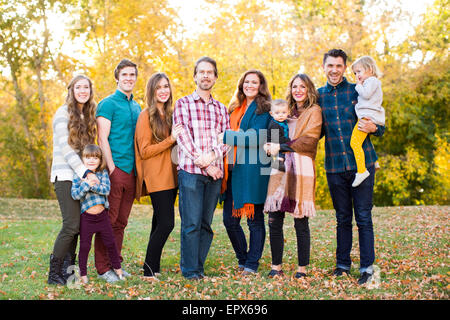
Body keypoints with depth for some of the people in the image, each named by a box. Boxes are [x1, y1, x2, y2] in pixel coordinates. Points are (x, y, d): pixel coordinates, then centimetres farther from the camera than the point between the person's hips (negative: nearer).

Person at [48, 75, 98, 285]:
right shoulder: (64, 113, -5)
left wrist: (91, 170, 6)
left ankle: (68, 269, 11)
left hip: (82, 175, 7)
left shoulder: (88, 115, 16)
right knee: (72, 224, -13)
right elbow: (65, 148, -14)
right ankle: (54, 274, -6)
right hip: (66, 175, -7)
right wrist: (85, 172, -20)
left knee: (76, 224, 4)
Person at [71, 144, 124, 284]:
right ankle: (83, 273, 17)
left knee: (110, 242, 11)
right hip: (86, 217, -2)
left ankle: (117, 267, 28)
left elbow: (106, 189, -12)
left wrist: (93, 185, -24)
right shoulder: (78, 175, -4)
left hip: (102, 215, 2)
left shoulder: (103, 173, 2)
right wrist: (86, 184, -26)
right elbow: (75, 195, -14)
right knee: (85, 245, 4)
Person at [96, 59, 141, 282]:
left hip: (131, 171, 7)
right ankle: (103, 268, 2)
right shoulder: (108, 104, -4)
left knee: (121, 222, 11)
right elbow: (102, 139, -10)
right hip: (114, 169, -6)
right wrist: (111, 168, -16)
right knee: (108, 220, -4)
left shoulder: (136, 107, 18)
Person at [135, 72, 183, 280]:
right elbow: (144, 151, -11)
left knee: (160, 223, 9)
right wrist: (170, 139, -16)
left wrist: (178, 137, 6)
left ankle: (154, 268, 16)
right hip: (156, 177, -7)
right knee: (166, 223, -12)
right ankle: (149, 271, -3)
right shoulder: (146, 115, -7)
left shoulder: (169, 114, 16)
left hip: (170, 176, 7)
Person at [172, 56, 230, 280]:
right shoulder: (183, 104, 7)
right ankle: (189, 270, 3)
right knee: (191, 223, -5)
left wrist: (212, 155, -12)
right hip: (190, 171, -4)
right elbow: (182, 136, -4)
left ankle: (199, 267, 14)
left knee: (206, 223, 5)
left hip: (215, 172, 4)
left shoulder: (221, 108, 18)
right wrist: (201, 162, -12)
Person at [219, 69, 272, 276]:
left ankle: (252, 264, 11)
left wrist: (227, 136, -11)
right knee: (230, 220, 6)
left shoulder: (263, 109, -2)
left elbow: (256, 138, -12)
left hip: (252, 171, -7)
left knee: (254, 219, 1)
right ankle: (242, 260, 24)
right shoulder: (236, 108, 20)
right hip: (233, 169, 7)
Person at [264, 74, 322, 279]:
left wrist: (281, 147, -12)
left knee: (301, 222, -3)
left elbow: (309, 140, -8)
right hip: (281, 169, 5)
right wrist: (270, 147, 2)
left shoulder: (314, 111, 5)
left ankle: (302, 269, 7)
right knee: (274, 220, 0)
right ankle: (276, 267, 9)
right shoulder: (288, 111, 23)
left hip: (301, 170, -5)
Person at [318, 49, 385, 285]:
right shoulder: (318, 95, 8)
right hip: (335, 166, 2)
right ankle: (342, 264, 22)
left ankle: (367, 266, 8)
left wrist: (373, 128, -16)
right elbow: (316, 132, 16)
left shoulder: (358, 92, 1)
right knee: (342, 218, 11)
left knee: (363, 217, 0)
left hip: (362, 162, -2)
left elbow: (381, 127, 6)